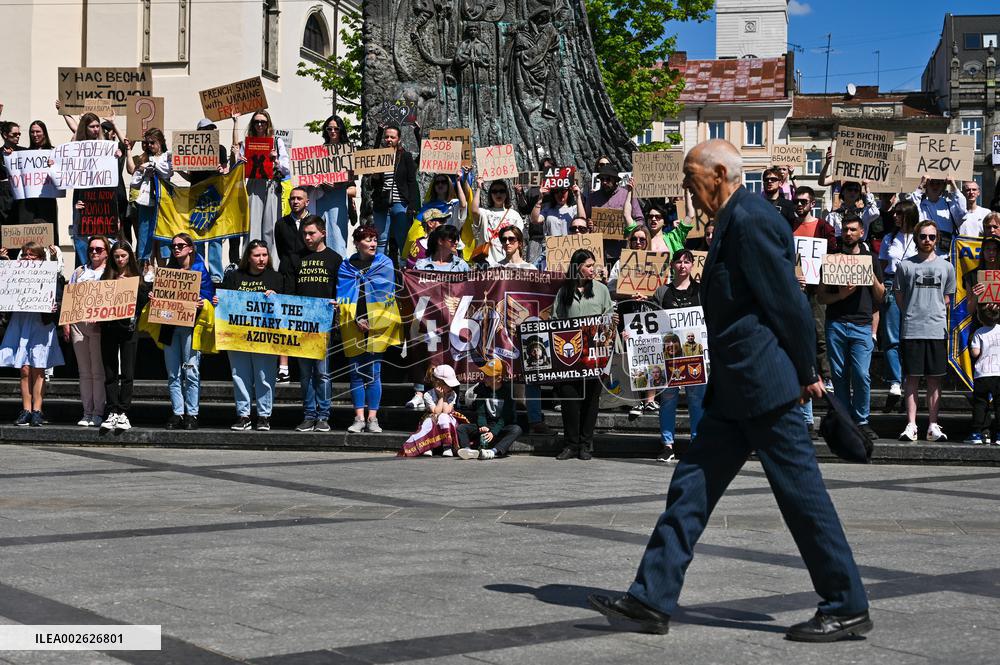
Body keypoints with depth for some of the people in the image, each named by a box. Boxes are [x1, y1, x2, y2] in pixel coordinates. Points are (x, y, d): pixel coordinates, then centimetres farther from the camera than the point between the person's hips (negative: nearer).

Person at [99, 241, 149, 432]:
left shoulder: (138, 277, 7)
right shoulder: (107, 276, 10)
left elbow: (144, 300, -2)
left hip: (129, 328, -2)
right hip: (109, 328, 2)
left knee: (127, 372, -3)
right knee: (110, 373, 1)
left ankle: (123, 413, -1)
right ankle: (113, 412, 4)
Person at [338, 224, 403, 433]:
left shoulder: (385, 264, 6)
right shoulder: (346, 267, 10)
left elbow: (384, 293, -1)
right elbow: (343, 296, 4)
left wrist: (370, 320, -8)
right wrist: (356, 319, -9)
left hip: (377, 326, -1)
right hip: (353, 328, 2)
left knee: (373, 373, -3)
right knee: (356, 372, 1)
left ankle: (372, 418, 1)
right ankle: (359, 418, 6)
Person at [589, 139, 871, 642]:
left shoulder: (749, 219, -15)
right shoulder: (734, 220, 17)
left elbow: (788, 302, -16)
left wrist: (806, 373, -10)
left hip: (765, 383, -10)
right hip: (734, 391, 10)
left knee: (801, 492, -1)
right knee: (691, 486, 8)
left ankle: (847, 608, 10)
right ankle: (650, 601, 11)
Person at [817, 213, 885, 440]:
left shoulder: (870, 259, 15)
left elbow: (880, 296, 13)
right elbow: (820, 297, 8)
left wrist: (872, 274, -2)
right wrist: (840, 295, -10)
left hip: (862, 324, -1)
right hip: (835, 325, 1)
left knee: (861, 374, -11)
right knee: (839, 375, 1)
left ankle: (862, 421, 0)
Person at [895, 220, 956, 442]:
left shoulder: (946, 267, 10)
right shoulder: (905, 266, 5)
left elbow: (947, 298, 15)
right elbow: (899, 296, 10)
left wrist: (934, 314, 3)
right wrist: (912, 315, 4)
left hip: (937, 330, 1)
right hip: (912, 330, -1)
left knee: (934, 379, 3)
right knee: (912, 378, 0)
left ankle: (933, 426, 7)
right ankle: (911, 425, 3)